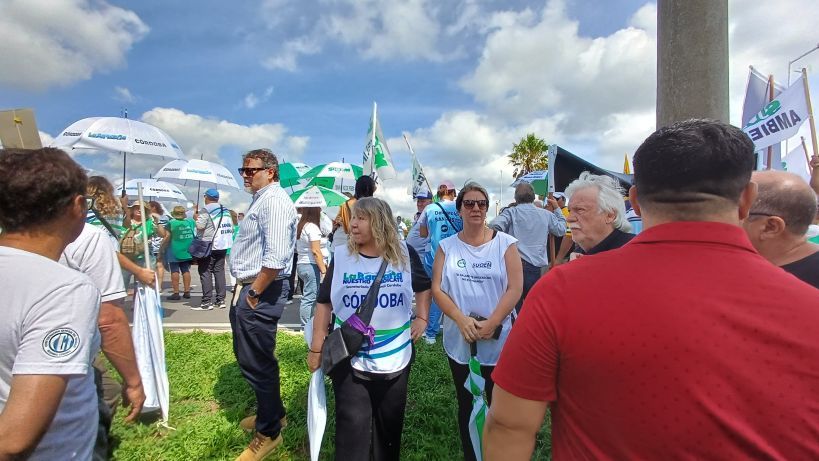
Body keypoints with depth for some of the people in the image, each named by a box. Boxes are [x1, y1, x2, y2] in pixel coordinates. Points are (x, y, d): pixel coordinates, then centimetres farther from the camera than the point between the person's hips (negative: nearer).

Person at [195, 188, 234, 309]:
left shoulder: (205, 211, -9)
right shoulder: (226, 210, 10)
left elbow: (200, 226, -19)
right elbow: (231, 227, 10)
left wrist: (196, 217, -2)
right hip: (222, 246, 6)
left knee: (205, 273, -1)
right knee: (219, 271, 9)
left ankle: (207, 302, -1)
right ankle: (221, 300, 11)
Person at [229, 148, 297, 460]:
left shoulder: (274, 201, -19)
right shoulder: (260, 200, 15)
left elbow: (275, 259, -28)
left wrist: (254, 293, -18)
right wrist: (244, 290, 17)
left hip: (260, 292, -11)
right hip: (248, 288, 11)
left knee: (257, 363, 3)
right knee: (247, 356, 23)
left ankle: (268, 433, 25)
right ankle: (272, 413, 43)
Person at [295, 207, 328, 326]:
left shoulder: (301, 226, 14)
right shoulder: (312, 227, -11)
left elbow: (297, 248, 16)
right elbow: (316, 251, -17)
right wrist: (324, 270, -17)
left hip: (301, 264, 9)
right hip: (311, 266, -9)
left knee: (307, 297, 12)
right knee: (310, 298, -4)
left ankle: (305, 325, 15)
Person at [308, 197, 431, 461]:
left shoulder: (404, 254, -5)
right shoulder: (340, 256, -6)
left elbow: (424, 287, 13)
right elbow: (324, 302, 2)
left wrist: (422, 318, 1)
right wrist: (317, 347, 1)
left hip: (395, 356, 1)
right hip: (348, 358, -1)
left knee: (390, 421, 19)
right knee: (352, 423, 6)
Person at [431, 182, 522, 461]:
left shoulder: (505, 243, -4)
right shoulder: (447, 246, 1)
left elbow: (515, 288, -9)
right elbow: (437, 288, -3)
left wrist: (490, 324, -17)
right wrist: (462, 320, -16)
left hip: (498, 341, -2)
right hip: (459, 341, 2)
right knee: (465, 405, 19)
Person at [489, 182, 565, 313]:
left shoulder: (511, 212, -3)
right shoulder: (546, 214, 6)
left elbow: (494, 226, -20)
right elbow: (561, 230, 22)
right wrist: (557, 209, 32)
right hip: (535, 266, 2)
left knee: (514, 304, 5)